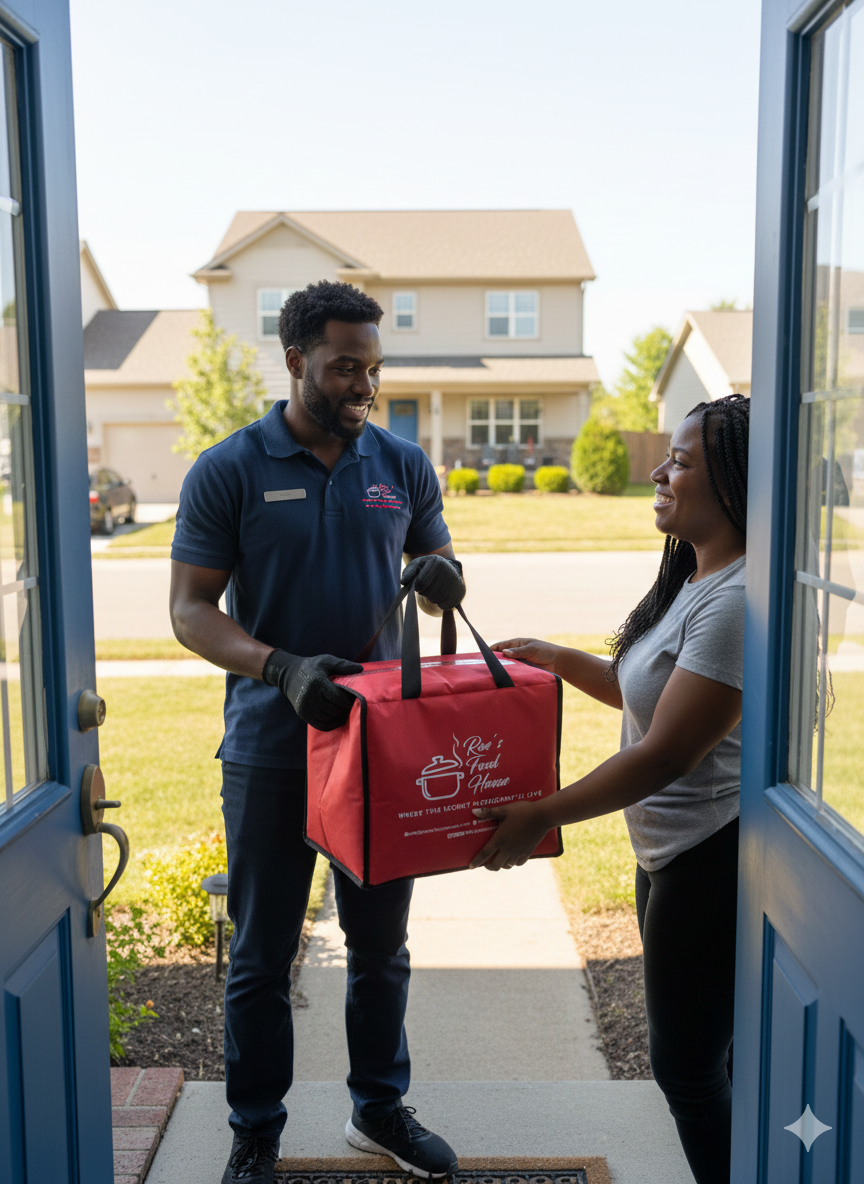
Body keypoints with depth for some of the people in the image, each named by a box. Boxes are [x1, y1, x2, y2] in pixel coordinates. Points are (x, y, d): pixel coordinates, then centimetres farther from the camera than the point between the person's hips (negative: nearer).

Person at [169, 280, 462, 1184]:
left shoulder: (402, 464, 4)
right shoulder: (228, 472, -7)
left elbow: (439, 565, 13)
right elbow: (190, 609, -10)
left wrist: (440, 577, -13)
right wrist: (282, 668, -27)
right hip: (270, 749, -3)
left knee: (381, 943, 17)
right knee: (262, 954, 10)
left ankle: (380, 1109, 37)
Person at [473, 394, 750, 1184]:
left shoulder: (738, 602, -24)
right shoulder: (694, 580, 9)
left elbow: (666, 753, -25)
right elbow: (644, 691, 20)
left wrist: (540, 817, -20)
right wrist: (558, 660, 10)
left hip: (714, 858, -10)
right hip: (673, 851, 10)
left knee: (687, 1064, 4)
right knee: (707, 1054, 22)